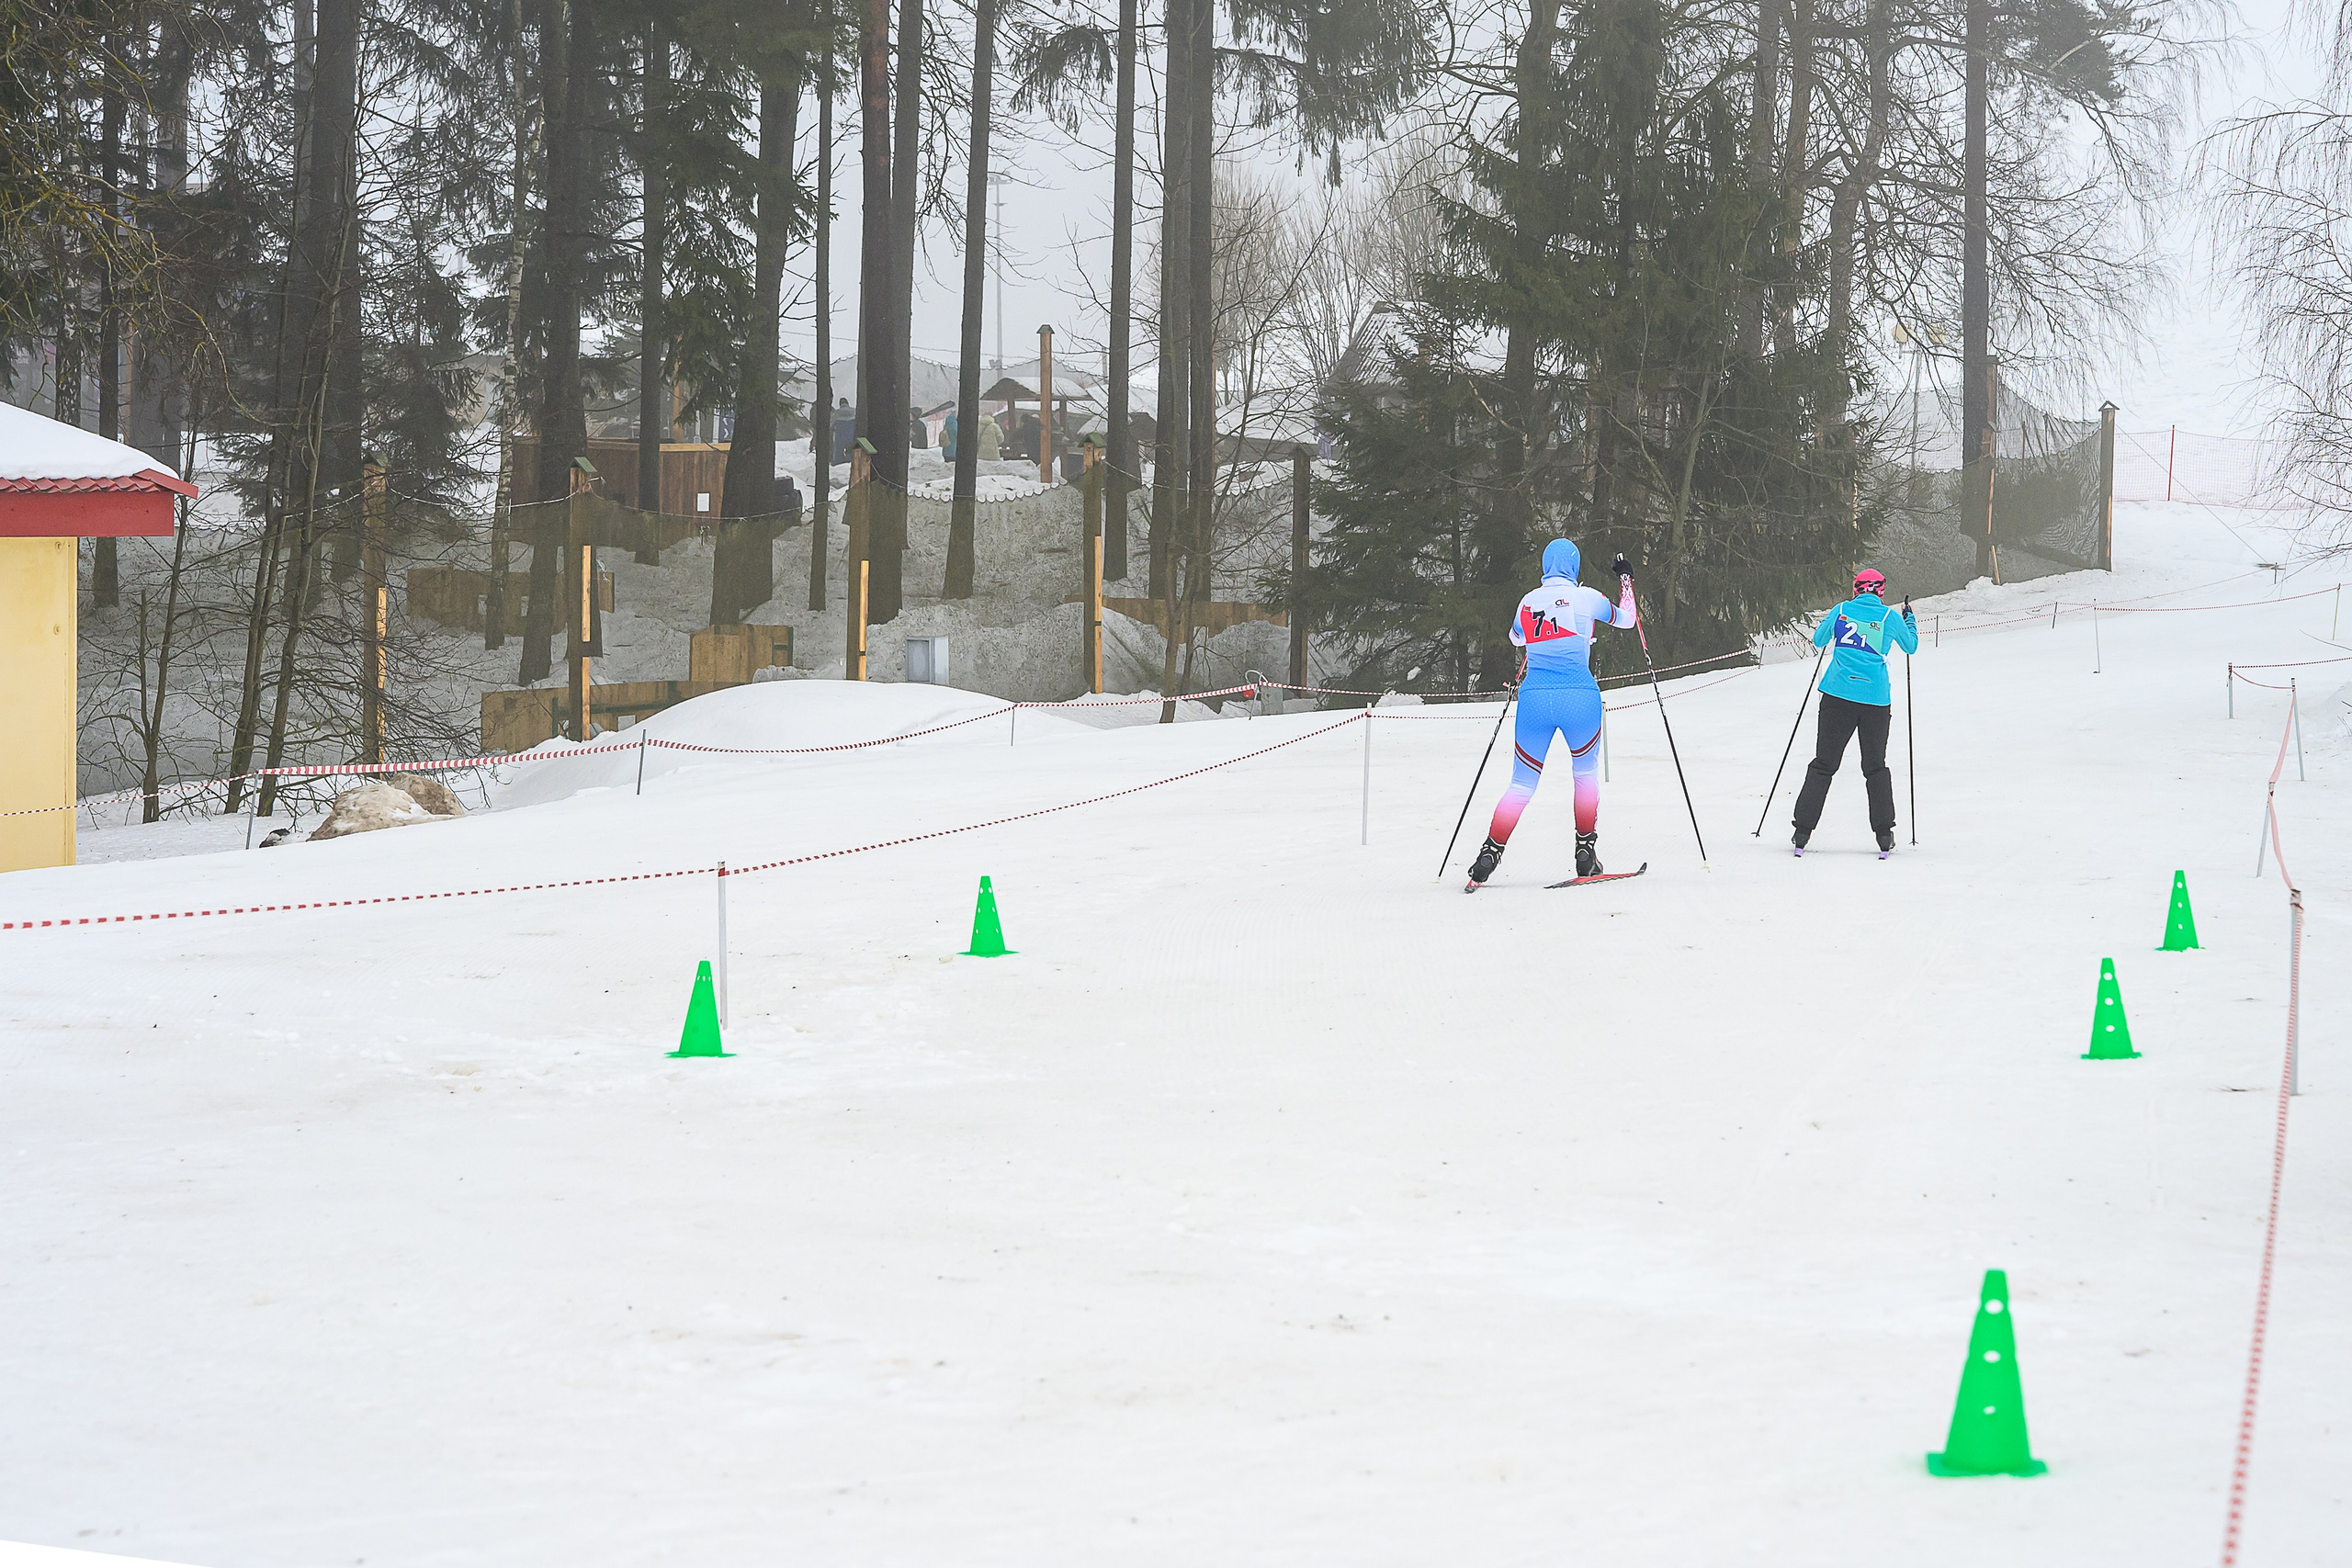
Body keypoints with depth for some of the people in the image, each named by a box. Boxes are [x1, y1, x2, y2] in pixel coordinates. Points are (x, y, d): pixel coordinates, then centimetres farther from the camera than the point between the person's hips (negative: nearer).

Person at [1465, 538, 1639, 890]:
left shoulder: (1528, 601, 9)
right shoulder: (1587, 597, 1)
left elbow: (1516, 637, 31)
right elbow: (1625, 619, 21)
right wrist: (1626, 580, 35)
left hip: (1534, 699, 2)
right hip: (1579, 699, -2)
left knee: (1522, 785, 10)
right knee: (1586, 775, 19)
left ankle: (1491, 852, -2)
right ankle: (1585, 853, 11)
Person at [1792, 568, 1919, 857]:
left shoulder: (1842, 610, 3)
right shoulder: (1890, 616, 1)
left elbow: (1818, 641, 18)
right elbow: (1911, 647, 19)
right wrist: (1910, 619, 35)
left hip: (1838, 695, 0)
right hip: (1876, 699, 0)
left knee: (1823, 763, 6)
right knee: (1875, 765, 12)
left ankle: (1803, 832, 1)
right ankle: (1884, 835, 7)